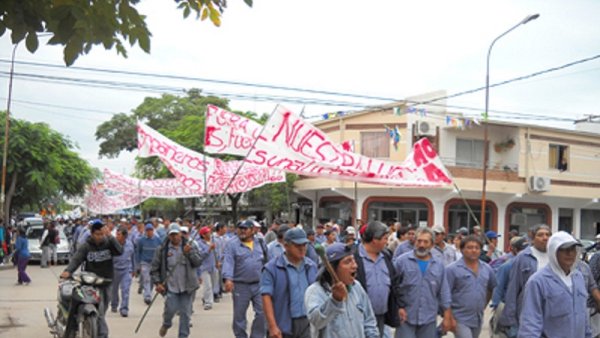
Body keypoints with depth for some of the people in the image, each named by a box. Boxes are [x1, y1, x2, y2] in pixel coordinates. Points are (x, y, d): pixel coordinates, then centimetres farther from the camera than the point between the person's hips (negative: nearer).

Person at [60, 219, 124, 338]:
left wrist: (110, 236, -22)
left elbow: (120, 251, -18)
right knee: (99, 313, -15)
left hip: (106, 284, 4)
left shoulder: (108, 243, -1)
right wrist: (68, 271, -35)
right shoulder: (86, 246, -6)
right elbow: (76, 259, -17)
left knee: (102, 312, 15)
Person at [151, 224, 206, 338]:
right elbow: (155, 268, 4)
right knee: (171, 309, -7)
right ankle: (166, 324, 26)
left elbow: (198, 262, -5)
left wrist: (189, 253, -19)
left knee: (185, 313, 4)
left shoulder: (189, 246, 3)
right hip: (170, 286, -1)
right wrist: (157, 283, -4)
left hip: (186, 286, 1)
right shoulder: (162, 249, 1)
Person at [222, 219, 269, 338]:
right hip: (241, 286, -2)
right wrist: (227, 278, -31)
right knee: (239, 315, 6)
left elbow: (267, 261, 15)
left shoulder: (260, 243, 8)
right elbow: (228, 262, -17)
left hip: (260, 285, 3)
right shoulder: (232, 244, -4)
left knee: (262, 313, -1)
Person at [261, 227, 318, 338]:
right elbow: (266, 297, -14)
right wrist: (272, 326, -20)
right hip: (283, 325, -4)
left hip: (307, 324, 4)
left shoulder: (312, 267, 8)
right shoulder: (272, 268, -8)